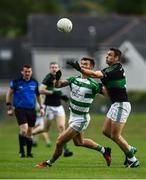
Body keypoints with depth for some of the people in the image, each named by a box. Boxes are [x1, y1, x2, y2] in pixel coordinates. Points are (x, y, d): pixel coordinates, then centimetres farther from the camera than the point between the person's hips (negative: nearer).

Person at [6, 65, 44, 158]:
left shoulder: (34, 83, 6)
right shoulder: (16, 82, -4)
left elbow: (38, 95, 19)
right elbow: (9, 94, 5)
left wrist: (41, 107, 13)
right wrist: (9, 107, 1)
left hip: (31, 110, 4)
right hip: (20, 109, -4)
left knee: (29, 132, 7)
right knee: (24, 130, -18)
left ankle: (29, 152, 18)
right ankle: (21, 150, -2)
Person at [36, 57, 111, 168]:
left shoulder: (93, 85, -18)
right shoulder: (74, 79, 1)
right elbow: (58, 84, -3)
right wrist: (57, 78, -24)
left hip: (81, 120, -8)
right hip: (73, 116, 8)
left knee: (60, 141, -6)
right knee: (79, 142, 27)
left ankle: (49, 163, 17)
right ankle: (104, 150, 43)